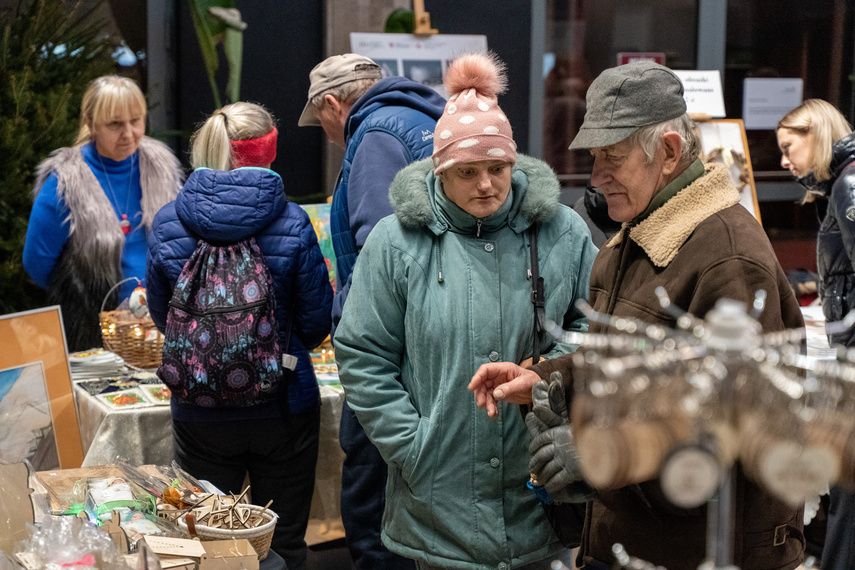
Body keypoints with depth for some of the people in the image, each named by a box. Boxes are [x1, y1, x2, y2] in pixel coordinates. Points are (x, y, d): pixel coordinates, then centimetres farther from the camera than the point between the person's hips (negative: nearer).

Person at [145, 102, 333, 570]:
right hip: (282, 406, -1)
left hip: (199, 412, 2)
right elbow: (317, 322, -8)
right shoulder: (291, 224, -13)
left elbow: (162, 318, 5)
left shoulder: (167, 224, -7)